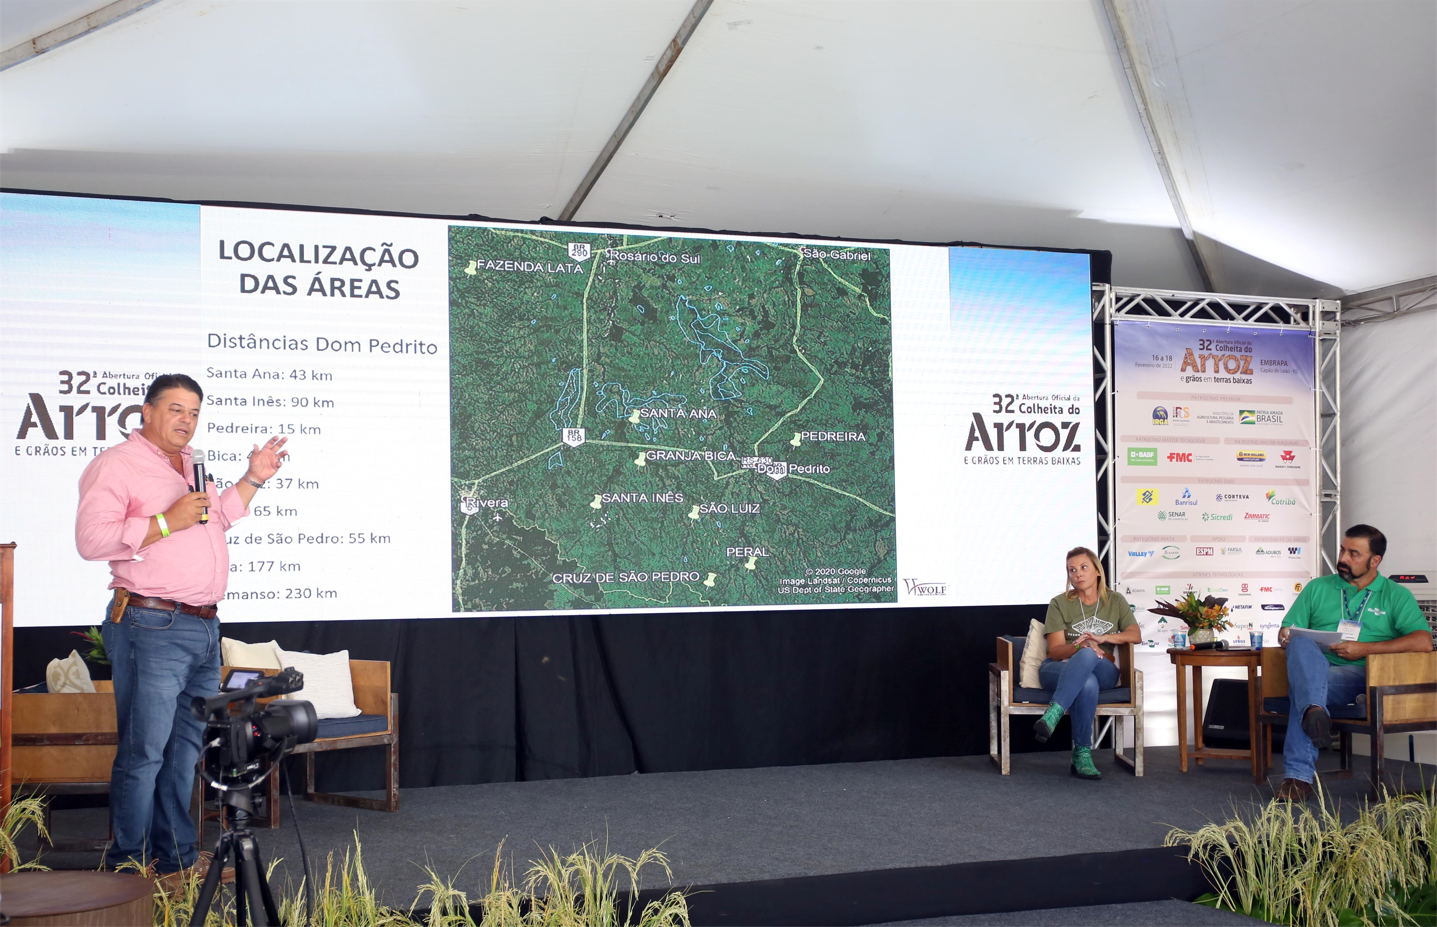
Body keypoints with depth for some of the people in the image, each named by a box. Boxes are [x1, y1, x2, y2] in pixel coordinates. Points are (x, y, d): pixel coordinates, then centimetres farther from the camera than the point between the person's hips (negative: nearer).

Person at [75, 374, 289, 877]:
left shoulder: (192, 466, 20)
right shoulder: (116, 464, -6)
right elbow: (91, 539, -16)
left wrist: (252, 480, 26)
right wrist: (166, 522, -18)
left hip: (204, 627, 9)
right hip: (152, 627, -8)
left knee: (186, 749, 13)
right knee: (142, 753, -5)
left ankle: (177, 859, 21)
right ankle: (129, 868, 5)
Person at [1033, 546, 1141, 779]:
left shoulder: (1115, 601, 13)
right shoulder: (1060, 603, 5)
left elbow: (1136, 635, 1)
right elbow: (1055, 651, -3)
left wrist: (1102, 638, -16)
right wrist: (1079, 646, -25)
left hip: (1103, 671, 1)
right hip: (1059, 669, -1)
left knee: (1088, 656, -38)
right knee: (1088, 684, -39)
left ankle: (1052, 716, -48)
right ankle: (1082, 755, -40)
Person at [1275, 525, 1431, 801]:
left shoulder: (1396, 596, 15)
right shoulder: (1317, 588, 25)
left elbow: (1423, 642, -1)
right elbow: (1288, 629, 23)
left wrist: (1365, 649, -10)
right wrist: (1286, 636, -5)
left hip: (1359, 673, -2)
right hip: (1313, 667, 2)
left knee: (1301, 691, -36)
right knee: (1300, 644, -36)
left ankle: (1299, 776, -42)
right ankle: (1314, 712, -59)